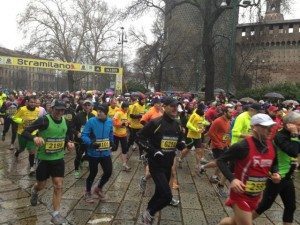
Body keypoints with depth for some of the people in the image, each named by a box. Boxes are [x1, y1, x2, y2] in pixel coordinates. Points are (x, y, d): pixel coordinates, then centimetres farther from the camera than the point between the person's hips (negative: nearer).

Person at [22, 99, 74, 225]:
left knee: (58, 186, 0)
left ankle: (56, 214, 13)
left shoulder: (64, 121, 0)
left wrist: (68, 143, -3)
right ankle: (34, 191, 52)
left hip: (58, 158, 4)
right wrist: (34, 138, -41)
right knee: (41, 185, 14)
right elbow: (24, 132, -20)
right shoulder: (44, 120, -18)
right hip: (44, 158, -3)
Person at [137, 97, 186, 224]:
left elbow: (178, 143, 16)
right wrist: (152, 151, -20)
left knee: (160, 192, 20)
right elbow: (139, 137, -13)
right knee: (167, 195, -14)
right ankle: (149, 214, 12)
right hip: (156, 164, -7)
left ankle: (148, 213, 43)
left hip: (168, 164, 7)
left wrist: (184, 145, -7)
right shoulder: (155, 123, -17)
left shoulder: (176, 125, 5)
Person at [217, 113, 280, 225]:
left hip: (256, 196, 7)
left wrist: (274, 173, -3)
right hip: (241, 194, -7)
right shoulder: (243, 146, -23)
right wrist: (232, 179, -30)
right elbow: (221, 160, -18)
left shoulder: (271, 146, -2)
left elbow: (273, 164, 18)